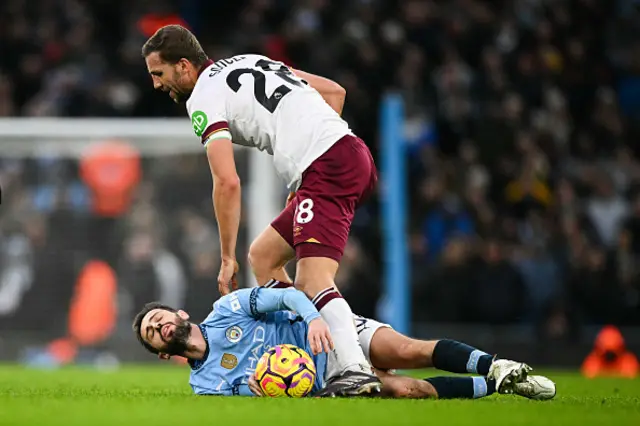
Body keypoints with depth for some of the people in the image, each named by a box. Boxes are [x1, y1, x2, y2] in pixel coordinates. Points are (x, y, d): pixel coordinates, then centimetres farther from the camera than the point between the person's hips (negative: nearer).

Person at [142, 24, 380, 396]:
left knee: (313, 281, -21)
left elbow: (227, 182, -13)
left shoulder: (204, 97, -3)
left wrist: (228, 260, -6)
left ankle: (356, 370, -39)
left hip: (327, 169, -9)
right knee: (262, 255, 17)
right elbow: (334, 91, 23)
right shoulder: (250, 62, 23)